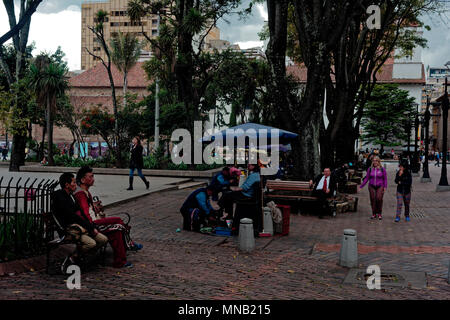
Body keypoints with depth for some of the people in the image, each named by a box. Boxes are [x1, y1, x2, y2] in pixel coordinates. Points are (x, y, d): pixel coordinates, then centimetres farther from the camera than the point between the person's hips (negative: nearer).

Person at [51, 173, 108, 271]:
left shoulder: (70, 195, 18)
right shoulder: (58, 196, -11)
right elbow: (72, 216, -16)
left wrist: (92, 227, 5)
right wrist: (90, 227, -13)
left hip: (80, 226, 9)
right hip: (68, 228, -9)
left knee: (103, 239, -2)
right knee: (91, 243, -29)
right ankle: (72, 258, -7)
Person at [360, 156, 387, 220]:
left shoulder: (382, 169, 0)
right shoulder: (370, 169, 4)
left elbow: (385, 179, 4)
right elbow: (366, 178, 7)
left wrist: (385, 187, -7)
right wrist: (361, 186, 3)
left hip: (380, 186, -2)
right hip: (371, 186, 2)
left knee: (379, 199, -12)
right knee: (373, 199, 1)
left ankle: (379, 213, 3)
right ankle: (374, 213, 14)